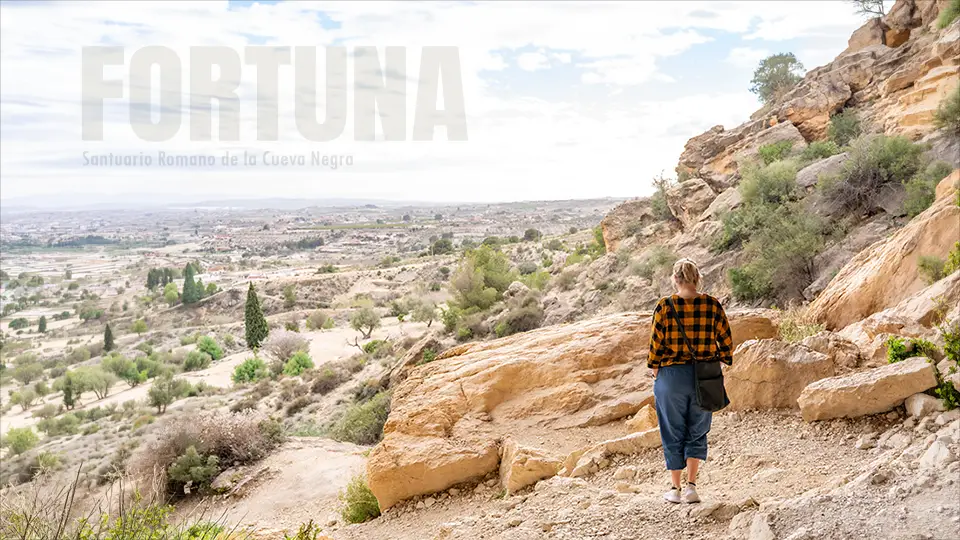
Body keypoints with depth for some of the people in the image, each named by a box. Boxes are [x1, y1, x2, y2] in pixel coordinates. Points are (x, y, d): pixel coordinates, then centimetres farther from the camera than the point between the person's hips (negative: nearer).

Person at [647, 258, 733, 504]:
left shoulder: (665, 306, -10)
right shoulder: (712, 305, -4)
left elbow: (656, 343, -8)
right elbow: (726, 341, 0)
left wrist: (655, 367, 8)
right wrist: (718, 361, 15)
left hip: (671, 375, -2)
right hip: (705, 377, 2)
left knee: (673, 433, 11)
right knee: (697, 432, 15)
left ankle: (675, 488, 18)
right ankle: (691, 485, 7)